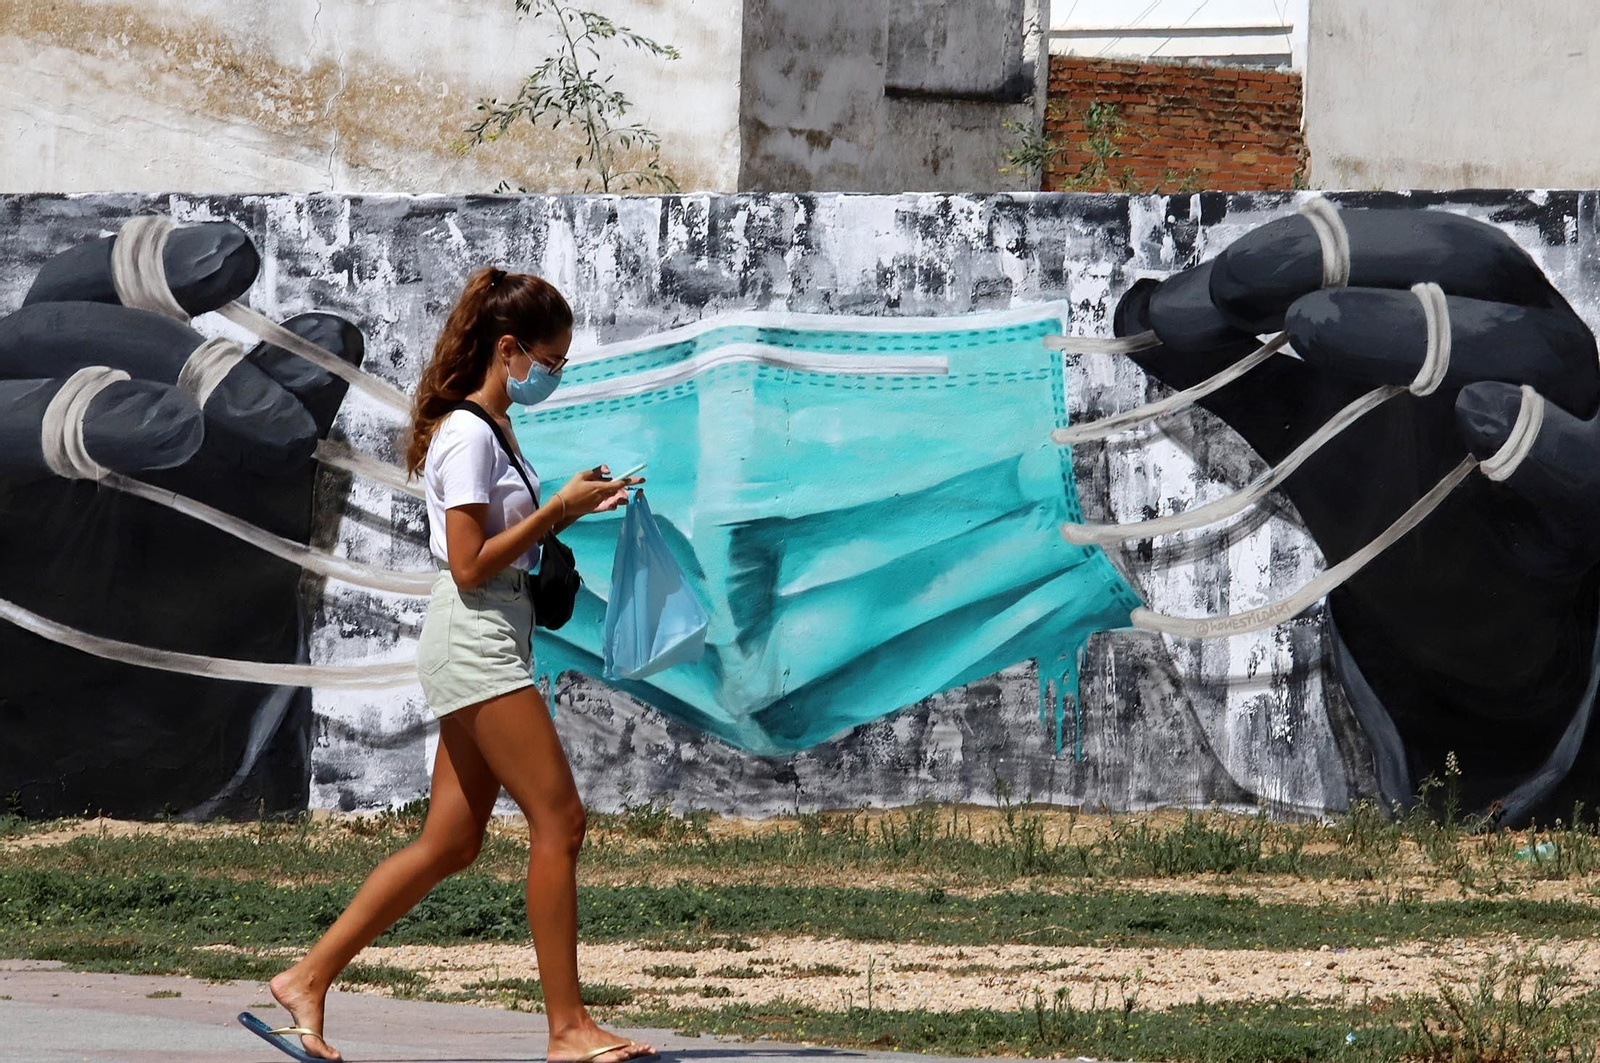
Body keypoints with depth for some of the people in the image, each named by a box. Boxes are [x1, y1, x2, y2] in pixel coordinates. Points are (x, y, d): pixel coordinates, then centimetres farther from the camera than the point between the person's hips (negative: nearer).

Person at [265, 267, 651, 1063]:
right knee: (558, 821, -11)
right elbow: (468, 565, -18)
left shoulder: (491, 429, 17)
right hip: (475, 642, -10)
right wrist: (557, 510, -15)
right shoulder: (467, 435, -13)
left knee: (451, 844, 8)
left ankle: (309, 979, 10)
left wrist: (569, 508, 9)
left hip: (487, 645, 10)